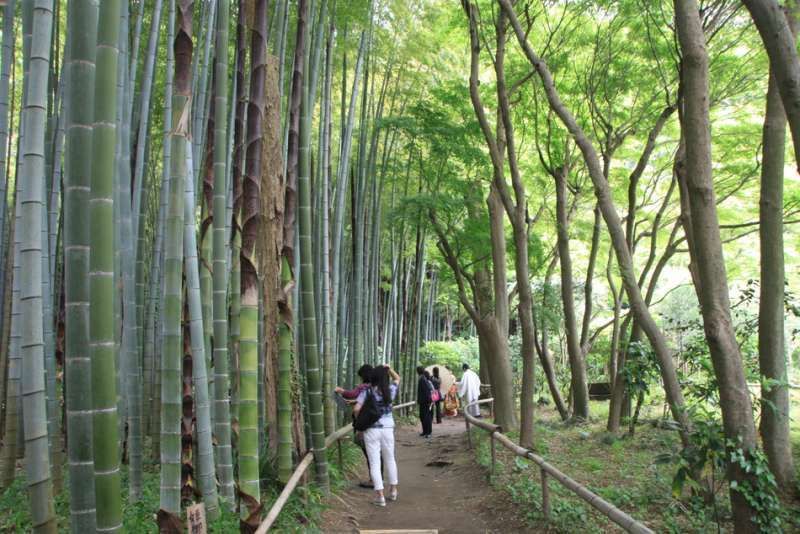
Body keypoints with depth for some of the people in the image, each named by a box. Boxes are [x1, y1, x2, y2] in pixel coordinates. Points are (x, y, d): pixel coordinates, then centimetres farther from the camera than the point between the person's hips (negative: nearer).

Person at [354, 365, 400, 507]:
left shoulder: (366, 392, -9)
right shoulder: (390, 390, -2)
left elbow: (357, 409, -17)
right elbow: (397, 378, 18)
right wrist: (389, 369, 2)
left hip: (371, 430, -3)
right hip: (388, 429, 3)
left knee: (374, 463, 3)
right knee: (390, 460, 20)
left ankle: (380, 496, 1)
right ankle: (393, 491, 29)